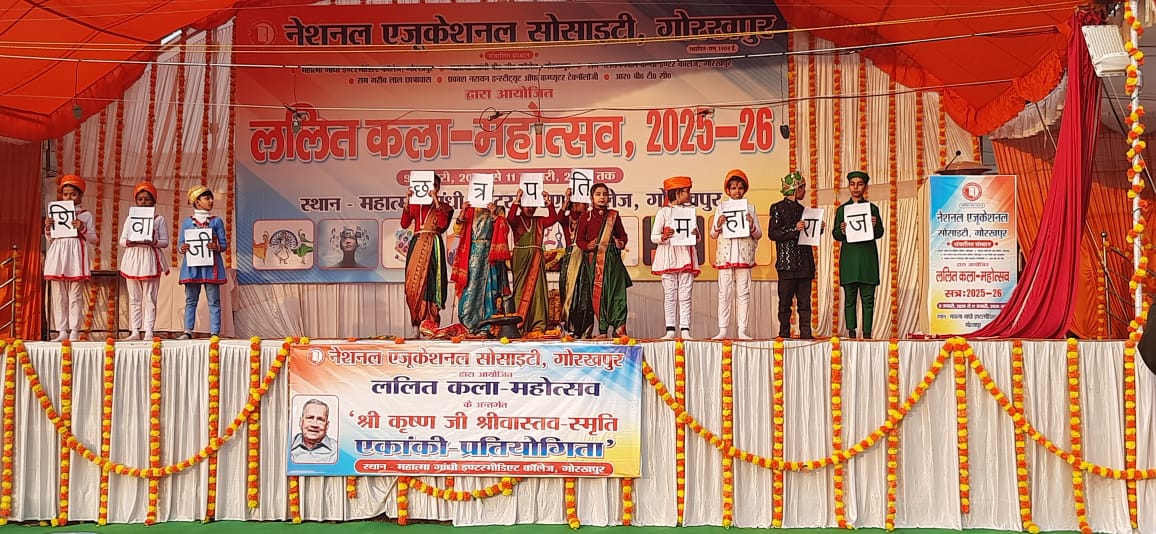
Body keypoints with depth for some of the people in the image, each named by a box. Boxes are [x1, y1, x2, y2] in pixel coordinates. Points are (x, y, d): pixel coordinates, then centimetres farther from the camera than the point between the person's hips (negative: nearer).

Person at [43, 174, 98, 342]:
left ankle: (74, 331, 0)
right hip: (57, 256, 3)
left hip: (76, 256, -3)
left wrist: (82, 229, -12)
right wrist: (47, 228, -2)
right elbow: (50, 240, 16)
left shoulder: (85, 215, 5)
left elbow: (93, 239, 4)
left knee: (75, 296, -3)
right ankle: (62, 331, 8)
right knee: (59, 296, 4)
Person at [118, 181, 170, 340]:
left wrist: (154, 242, -20)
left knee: (150, 297, -1)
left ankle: (148, 331, 2)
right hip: (132, 257, 3)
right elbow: (122, 240, 8)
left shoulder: (159, 219, 2)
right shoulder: (130, 219, 10)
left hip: (150, 259, -3)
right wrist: (128, 242, -14)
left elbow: (165, 242, -1)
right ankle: (135, 331, 11)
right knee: (134, 298, 7)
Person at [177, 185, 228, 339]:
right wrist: (182, 248, -14)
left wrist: (217, 247, -17)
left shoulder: (216, 221, 6)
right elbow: (180, 244, 8)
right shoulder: (187, 222, 9)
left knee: (214, 301, -1)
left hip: (211, 264, -1)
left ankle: (214, 332, 1)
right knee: (191, 300, 6)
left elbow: (224, 244, 4)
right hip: (192, 264, 1)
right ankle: (188, 331, 9)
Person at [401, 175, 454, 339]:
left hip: (433, 247, -2)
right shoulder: (415, 205, 16)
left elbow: (443, 224, -9)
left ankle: (431, 326, -8)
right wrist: (407, 201, -3)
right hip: (416, 245, 2)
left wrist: (436, 201, -9)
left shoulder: (444, 207, 11)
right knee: (414, 283, -5)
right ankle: (416, 326, -3)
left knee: (430, 283, -10)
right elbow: (404, 224, 3)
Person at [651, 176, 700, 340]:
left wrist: (696, 234, -8)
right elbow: (653, 237, -1)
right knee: (670, 294, -1)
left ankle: (685, 330, -1)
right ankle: (670, 329, 3)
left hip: (686, 255, 3)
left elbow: (697, 238, 14)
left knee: (685, 295, 0)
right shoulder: (663, 212, 1)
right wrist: (664, 237, -21)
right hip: (669, 256, -3)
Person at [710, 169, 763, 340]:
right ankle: (723, 330, 3)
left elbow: (758, 235, 8)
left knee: (743, 293, 1)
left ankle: (743, 330, 3)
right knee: (724, 293, 0)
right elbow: (713, 235, 9)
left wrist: (752, 225, -12)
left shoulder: (750, 208, 8)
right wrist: (718, 224, -11)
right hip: (725, 254, 0)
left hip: (744, 254, 0)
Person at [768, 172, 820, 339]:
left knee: (804, 301, 3)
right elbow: (773, 234, -9)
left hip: (804, 262, 6)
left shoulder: (801, 209, 19)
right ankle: (784, 334, 3)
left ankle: (806, 333, 4)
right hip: (787, 262, -6)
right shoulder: (778, 208, 0)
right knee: (785, 300, -3)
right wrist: (794, 229, -17)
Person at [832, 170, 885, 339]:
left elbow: (880, 233, 7)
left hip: (868, 257, 0)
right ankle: (851, 332, 0)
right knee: (850, 298, -1)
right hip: (849, 257, 0)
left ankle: (867, 332, 0)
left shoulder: (872, 208, 9)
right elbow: (835, 234, 8)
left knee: (868, 298, -2)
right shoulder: (842, 209, 11)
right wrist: (842, 231, -13)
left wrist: (874, 226, -14)